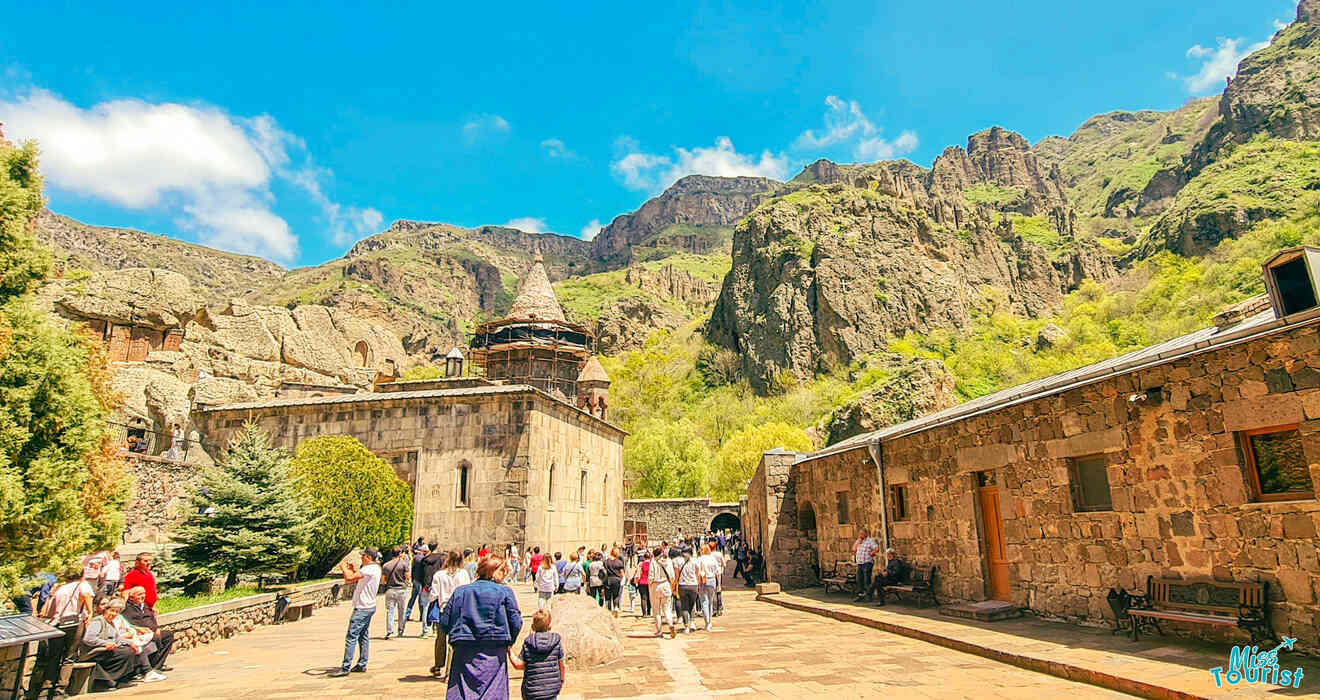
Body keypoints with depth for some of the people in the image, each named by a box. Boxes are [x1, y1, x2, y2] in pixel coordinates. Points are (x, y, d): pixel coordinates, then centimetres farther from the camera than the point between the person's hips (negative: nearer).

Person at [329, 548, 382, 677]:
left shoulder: (369, 569, -20)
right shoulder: (376, 568, 12)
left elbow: (350, 578, -28)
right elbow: (361, 576, 26)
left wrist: (343, 567, -11)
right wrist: (353, 569, 12)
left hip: (362, 608, -10)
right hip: (369, 607, 10)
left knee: (351, 637, -7)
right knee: (363, 636, 14)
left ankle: (345, 667, -4)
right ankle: (362, 665, 20)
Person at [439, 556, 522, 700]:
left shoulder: (460, 591, 7)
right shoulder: (505, 592, -2)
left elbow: (444, 623, 8)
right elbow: (516, 623, -5)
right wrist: (508, 642, 11)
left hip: (463, 651, 3)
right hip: (494, 654, -3)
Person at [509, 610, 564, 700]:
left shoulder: (527, 644, -5)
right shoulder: (556, 642, -4)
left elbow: (518, 665, -3)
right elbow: (561, 665, 2)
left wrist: (510, 650, 9)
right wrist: (561, 681, 18)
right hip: (552, 688, 1)